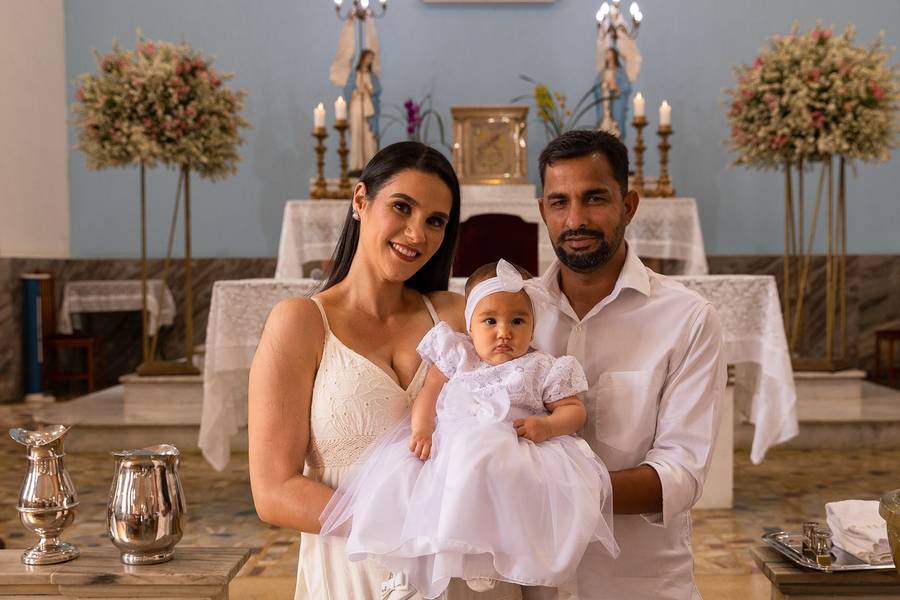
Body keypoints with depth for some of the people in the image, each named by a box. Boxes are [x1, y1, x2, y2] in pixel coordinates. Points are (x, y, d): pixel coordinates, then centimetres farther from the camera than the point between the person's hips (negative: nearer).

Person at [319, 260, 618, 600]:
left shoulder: (542, 369, 11)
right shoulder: (458, 357, 18)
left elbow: (574, 410, 10)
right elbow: (430, 390, 11)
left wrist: (547, 425, -12)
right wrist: (421, 427, -8)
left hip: (508, 454, -3)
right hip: (448, 444, 4)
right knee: (401, 472, -21)